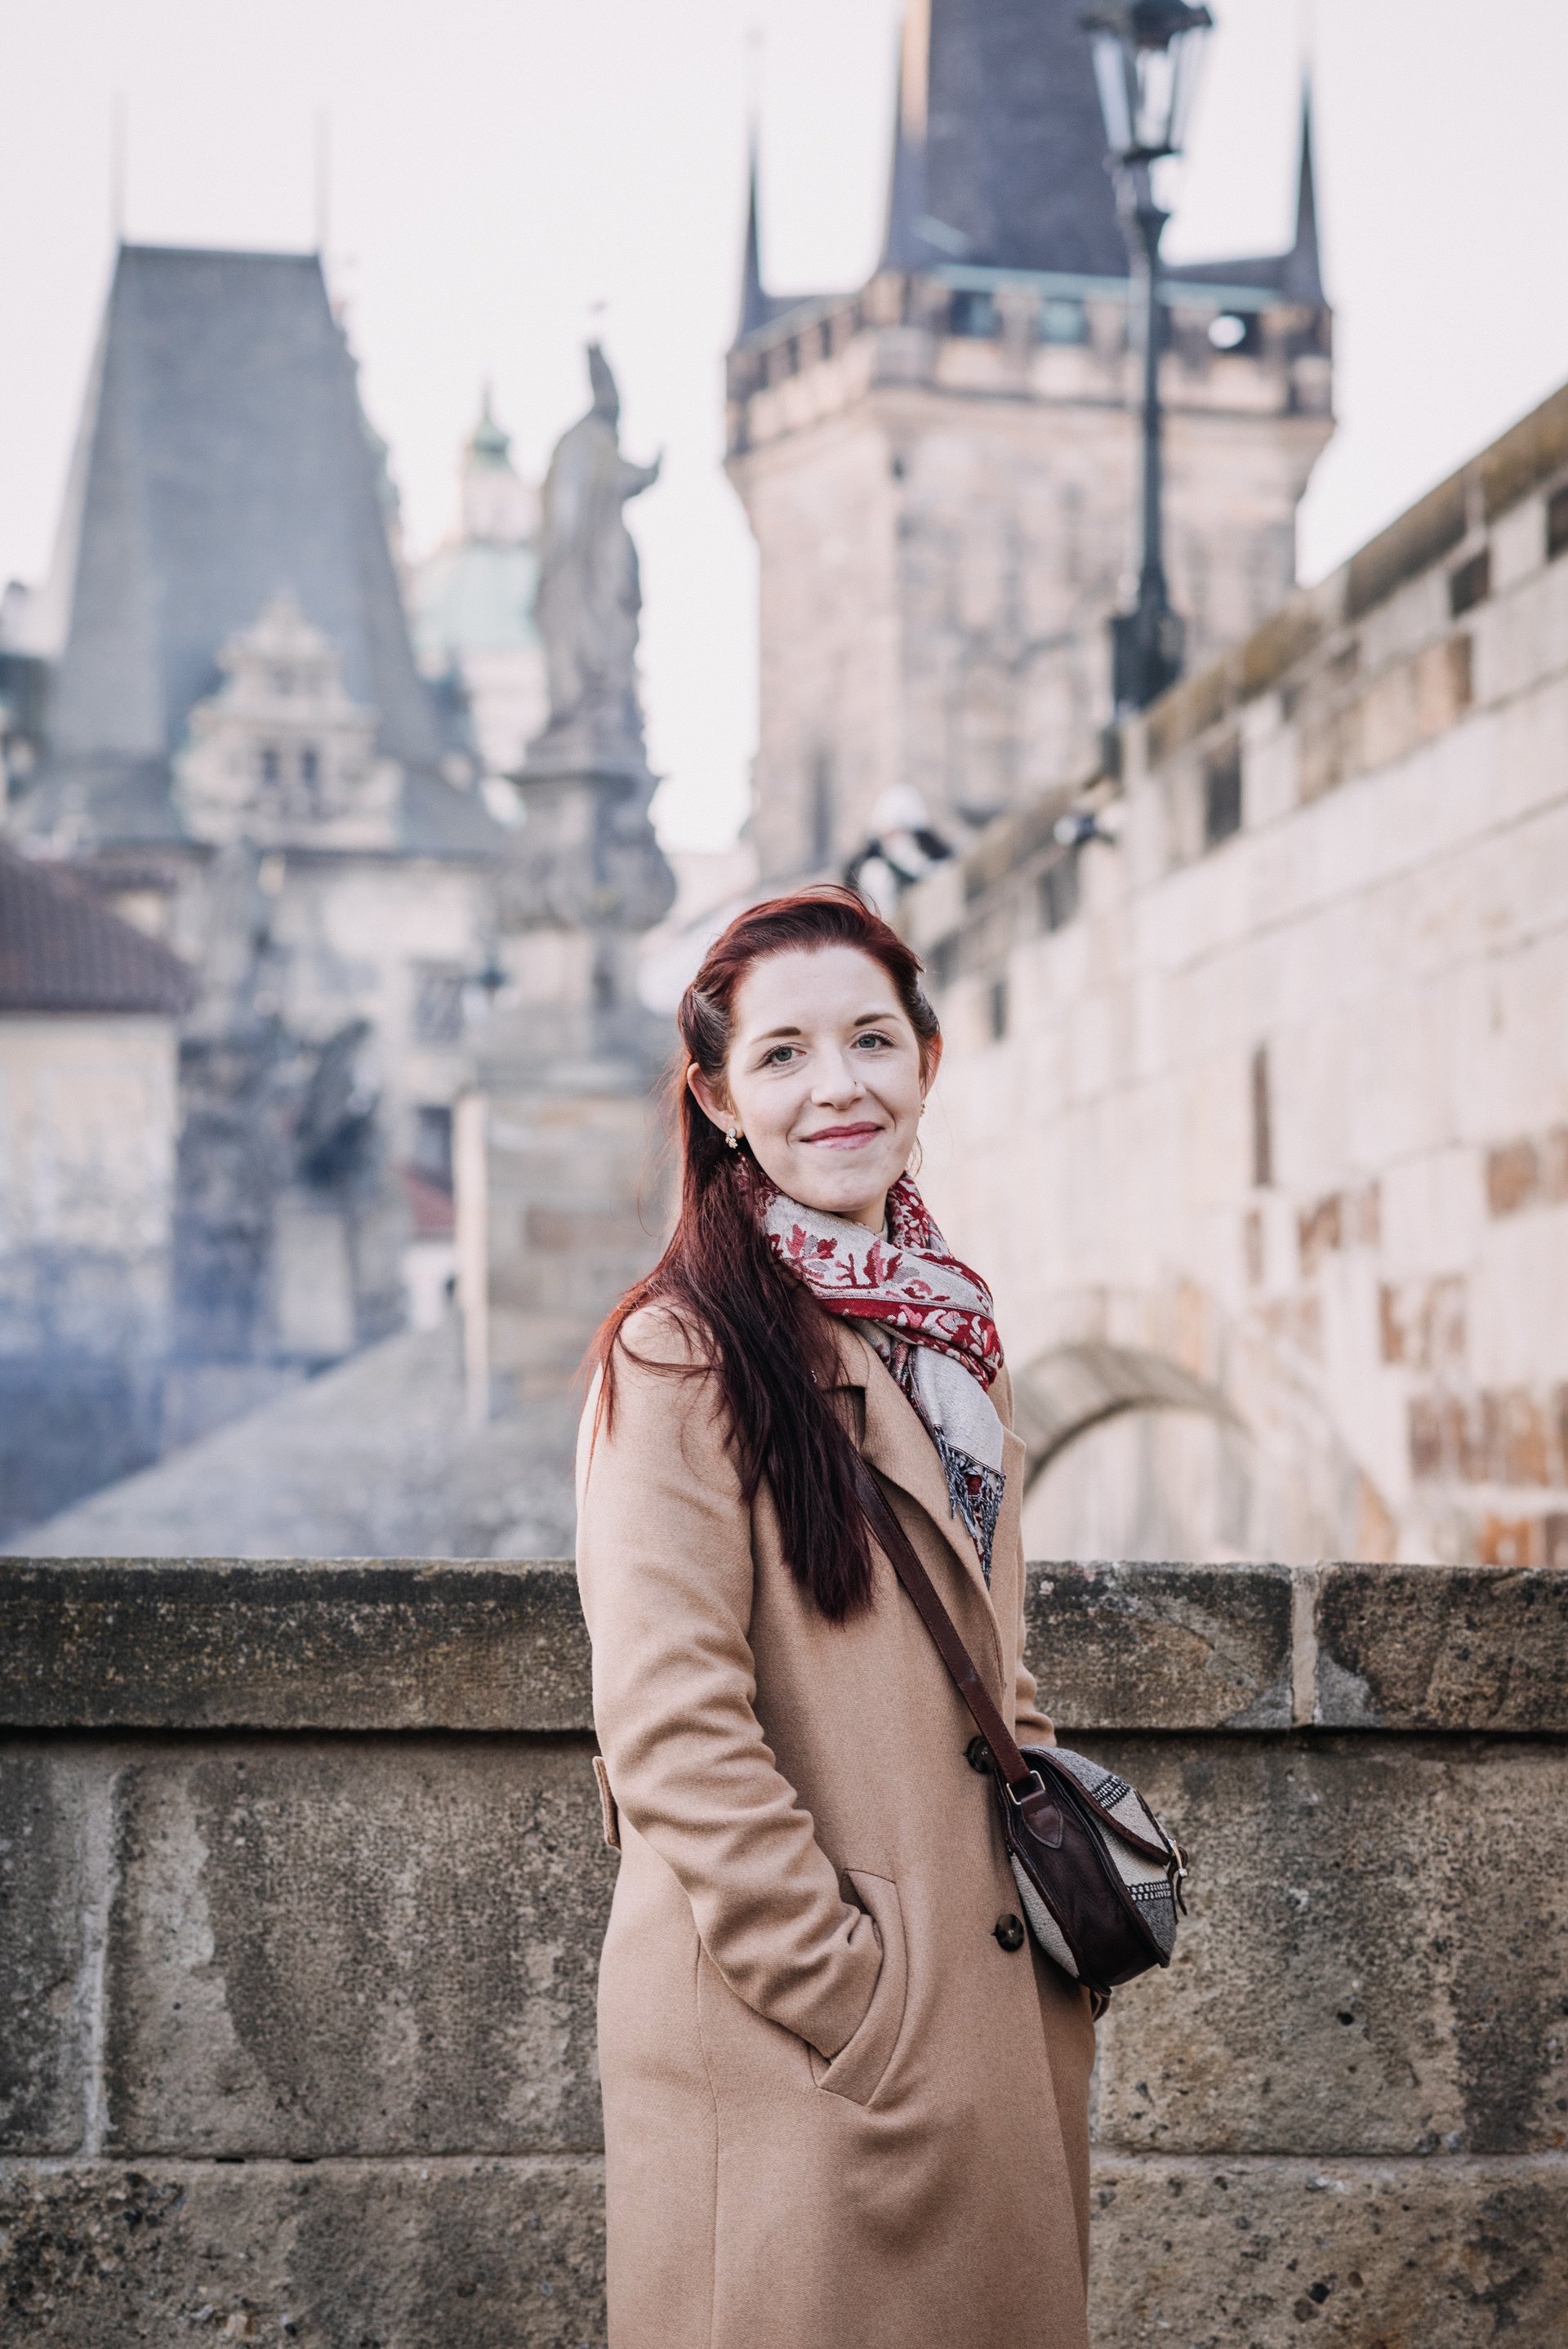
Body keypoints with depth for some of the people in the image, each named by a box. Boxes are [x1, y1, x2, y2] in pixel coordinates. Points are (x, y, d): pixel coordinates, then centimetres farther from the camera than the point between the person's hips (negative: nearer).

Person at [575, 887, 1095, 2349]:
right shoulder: (683, 1353, -11)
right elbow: (669, 1732, -17)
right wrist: (859, 2000, -16)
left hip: (996, 2020, 7)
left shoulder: (951, 1340, 12)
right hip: (794, 2054, -7)